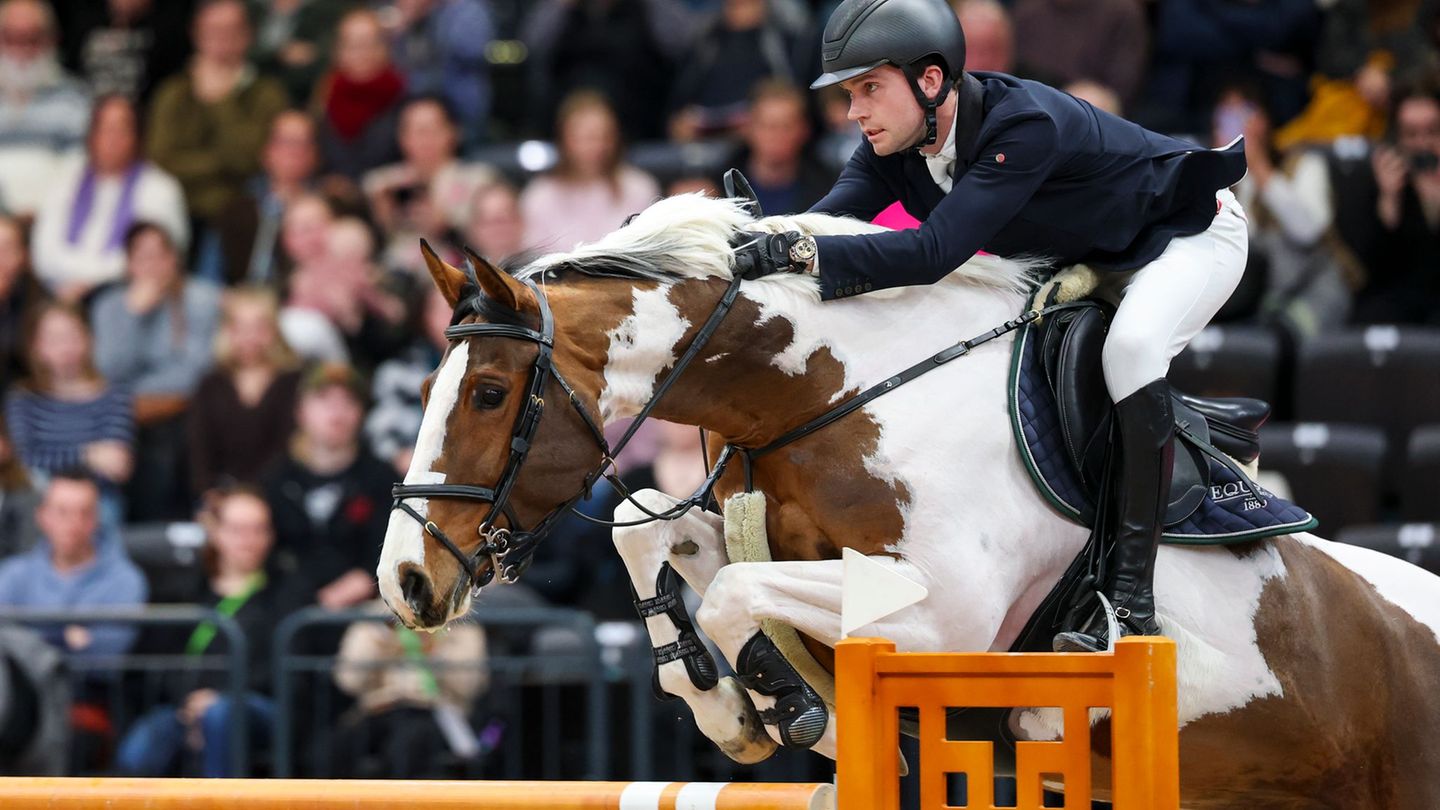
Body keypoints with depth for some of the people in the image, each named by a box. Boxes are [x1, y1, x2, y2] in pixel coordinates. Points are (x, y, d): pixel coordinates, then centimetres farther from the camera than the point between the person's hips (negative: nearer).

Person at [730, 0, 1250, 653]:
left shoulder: (1024, 125, -39)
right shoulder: (895, 143, -14)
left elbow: (934, 251, -48)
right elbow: (833, 214, -23)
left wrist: (800, 251, -55)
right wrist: (765, 239, -45)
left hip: (1189, 232, -9)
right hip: (1085, 256, 9)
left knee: (1131, 347, -33)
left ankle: (1130, 596, -33)